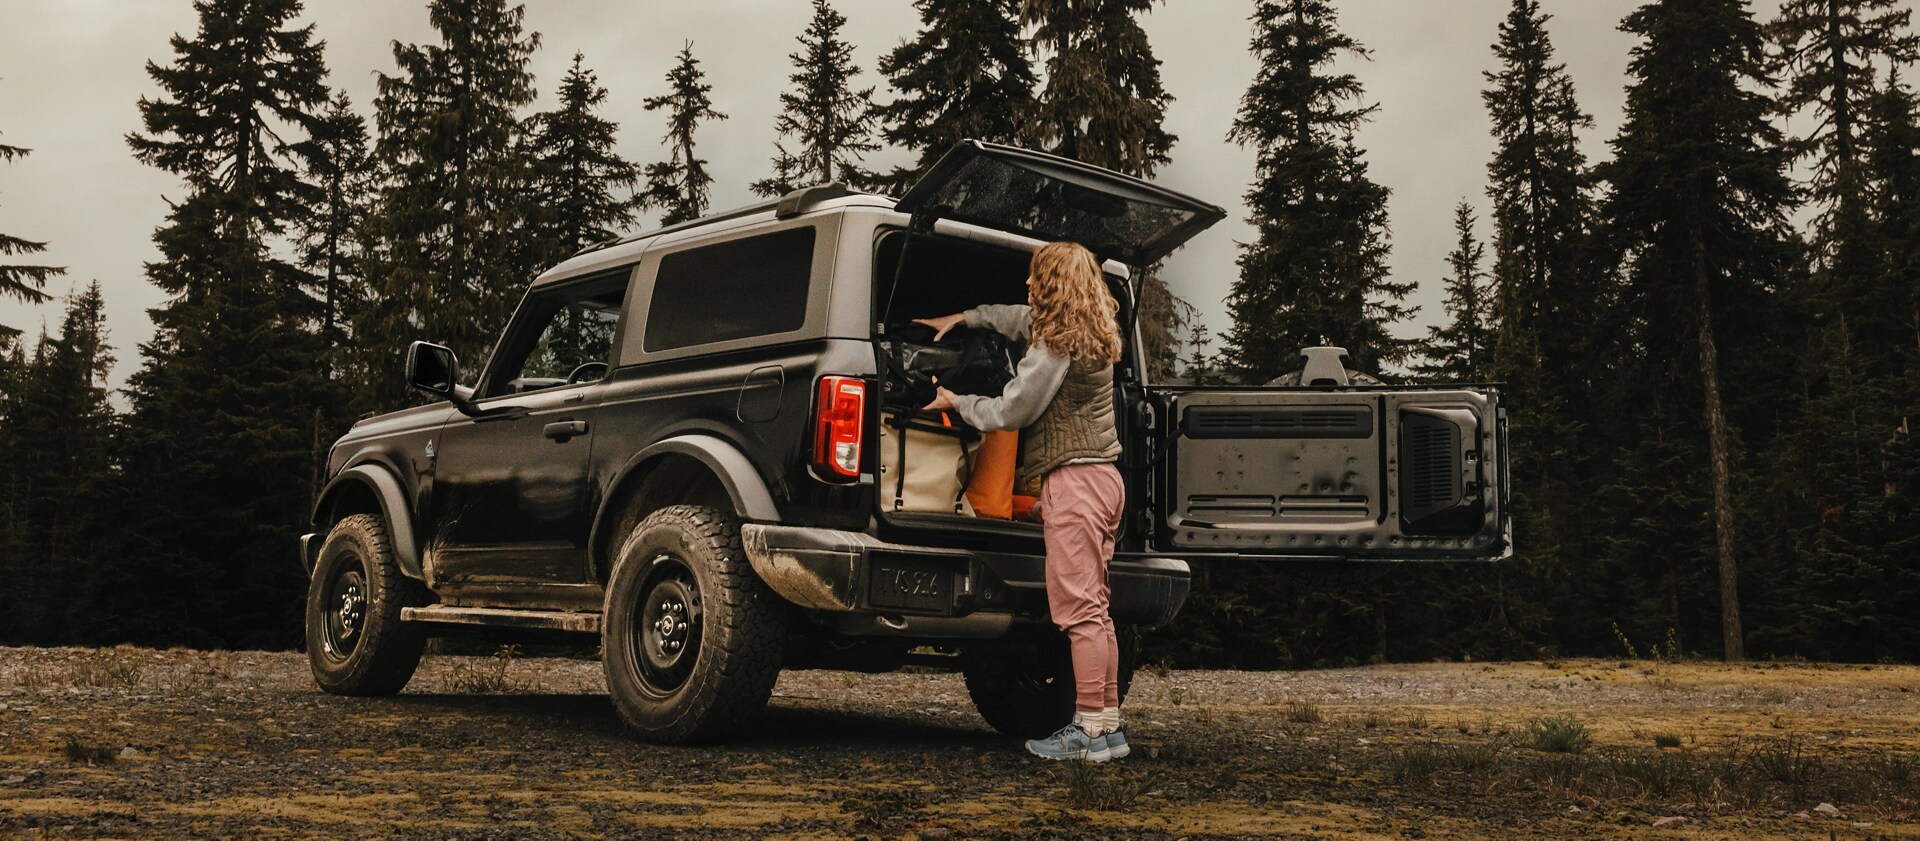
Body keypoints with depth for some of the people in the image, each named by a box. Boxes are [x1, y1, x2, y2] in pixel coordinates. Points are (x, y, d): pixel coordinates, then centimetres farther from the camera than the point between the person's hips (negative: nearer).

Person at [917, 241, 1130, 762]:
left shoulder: (1058, 344, -13)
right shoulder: (1092, 332, 16)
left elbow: (1012, 411, -10)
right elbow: (1017, 317, 34)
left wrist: (957, 404, 6)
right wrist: (962, 318, 40)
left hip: (1074, 479, -10)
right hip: (1103, 475, 10)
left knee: (1078, 608, -8)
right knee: (1093, 608, 12)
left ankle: (1091, 728, -5)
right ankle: (1108, 724, 15)